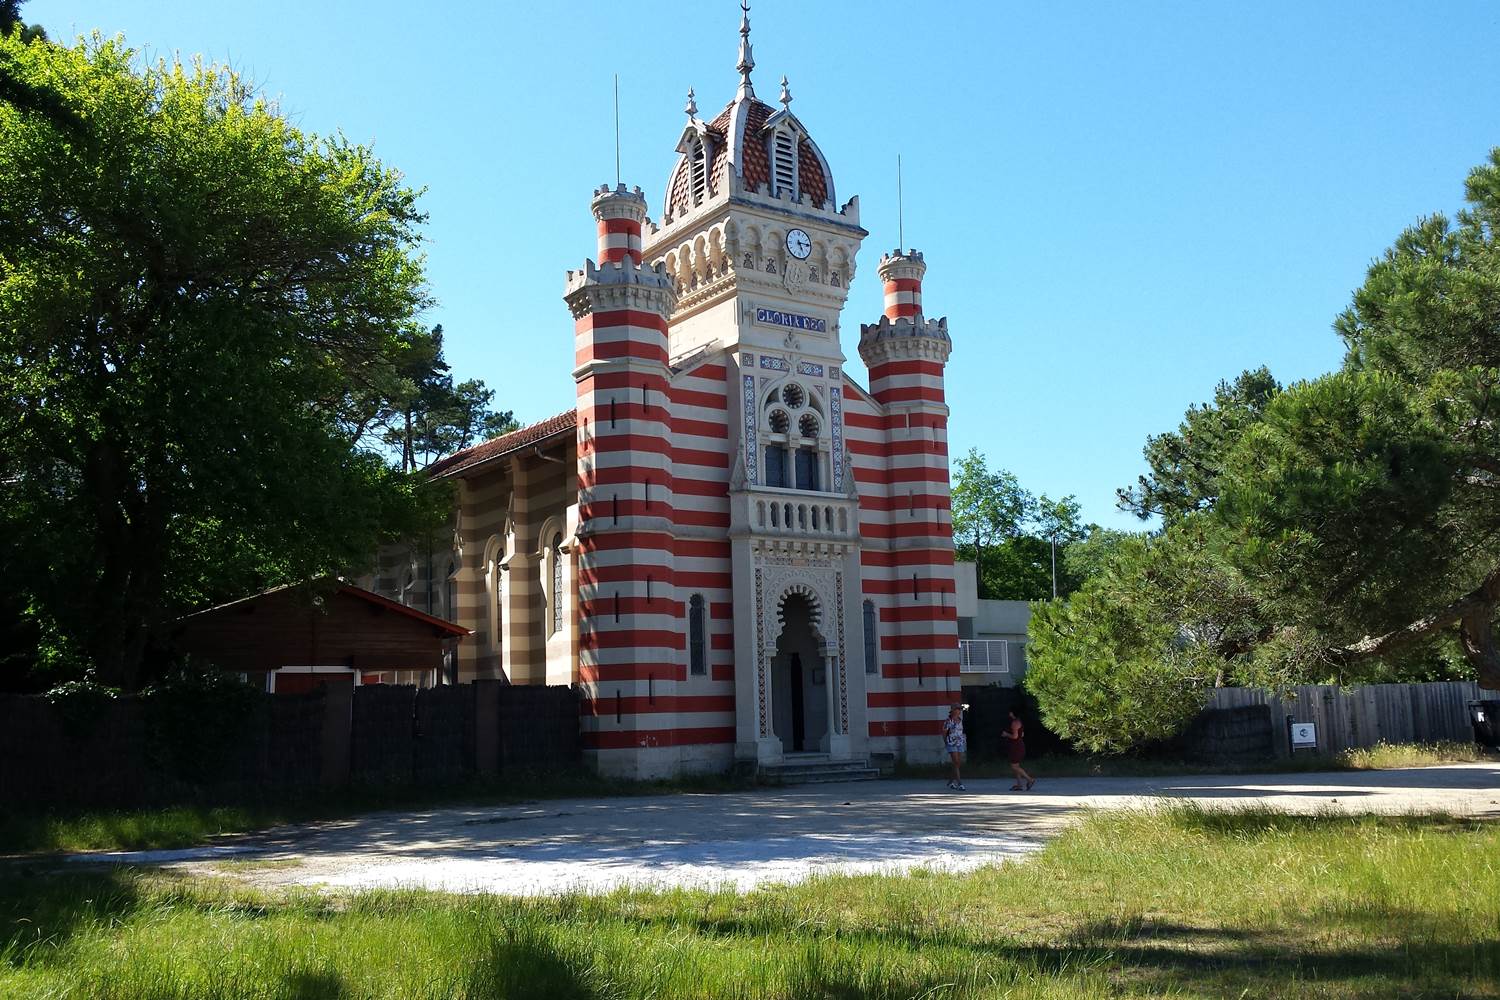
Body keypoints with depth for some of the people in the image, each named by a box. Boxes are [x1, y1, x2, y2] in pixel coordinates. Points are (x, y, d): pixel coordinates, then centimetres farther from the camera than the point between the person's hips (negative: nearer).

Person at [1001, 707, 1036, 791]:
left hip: (1017, 746, -10)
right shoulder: (1018, 721, 13)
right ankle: (1019, 785, 12)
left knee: (1014, 767, -5)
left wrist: (1006, 734, -8)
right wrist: (1007, 735, 19)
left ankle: (1030, 779, -6)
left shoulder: (1014, 723, -18)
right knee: (1015, 766, 12)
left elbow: (1015, 736, -24)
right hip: (1020, 745, 10)